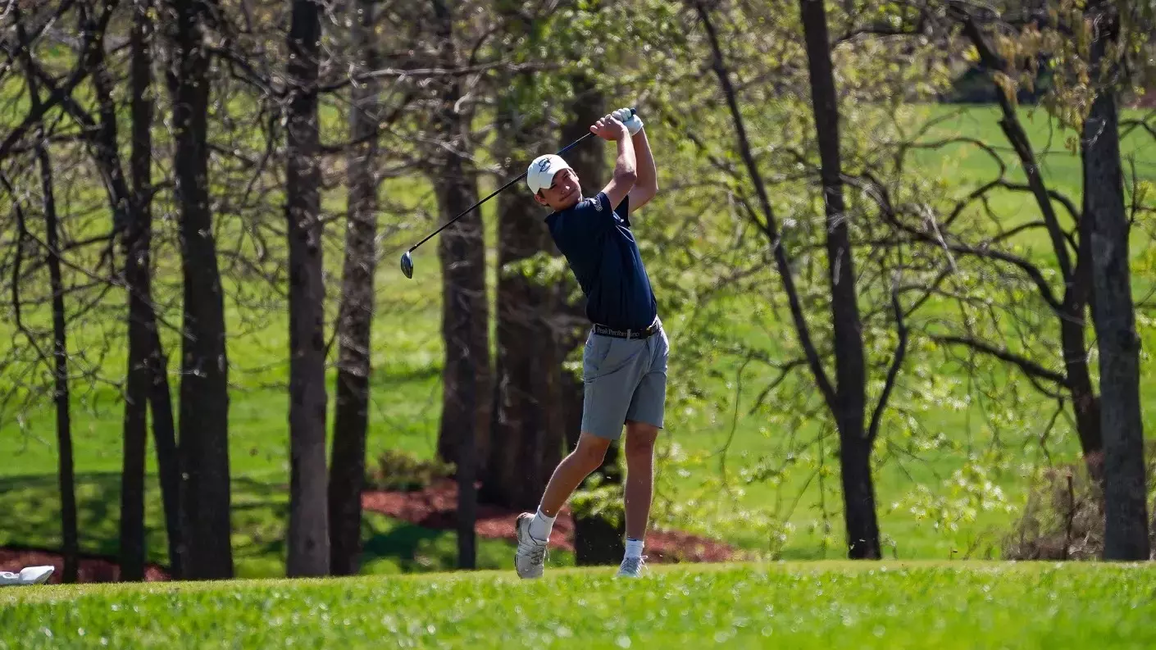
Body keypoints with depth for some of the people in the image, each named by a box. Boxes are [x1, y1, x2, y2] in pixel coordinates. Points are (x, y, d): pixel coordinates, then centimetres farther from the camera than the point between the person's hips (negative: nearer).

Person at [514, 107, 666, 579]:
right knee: (591, 451, -2)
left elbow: (647, 186, 28)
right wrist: (621, 134, 1)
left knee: (641, 447, 0)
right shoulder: (569, 223, -13)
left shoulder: (604, 211, 12)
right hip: (613, 345, -7)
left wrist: (637, 132, 17)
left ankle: (633, 558, -2)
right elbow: (627, 177, -16)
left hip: (651, 341, 7)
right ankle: (538, 527, 20)